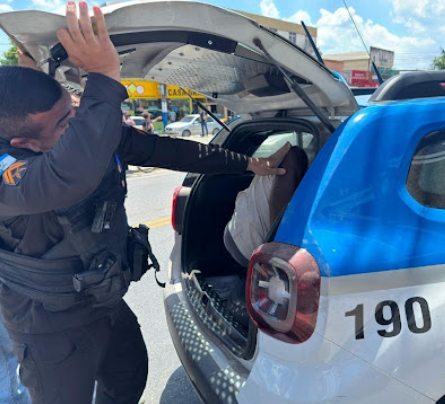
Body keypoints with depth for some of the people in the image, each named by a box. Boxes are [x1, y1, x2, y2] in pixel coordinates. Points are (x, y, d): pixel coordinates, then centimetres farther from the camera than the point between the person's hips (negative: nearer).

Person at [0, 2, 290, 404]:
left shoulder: (91, 130, -11)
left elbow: (165, 150, -4)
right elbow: (68, 178, -55)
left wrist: (246, 163, -1)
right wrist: (104, 79, -51)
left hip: (108, 303, 7)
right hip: (54, 329, -6)